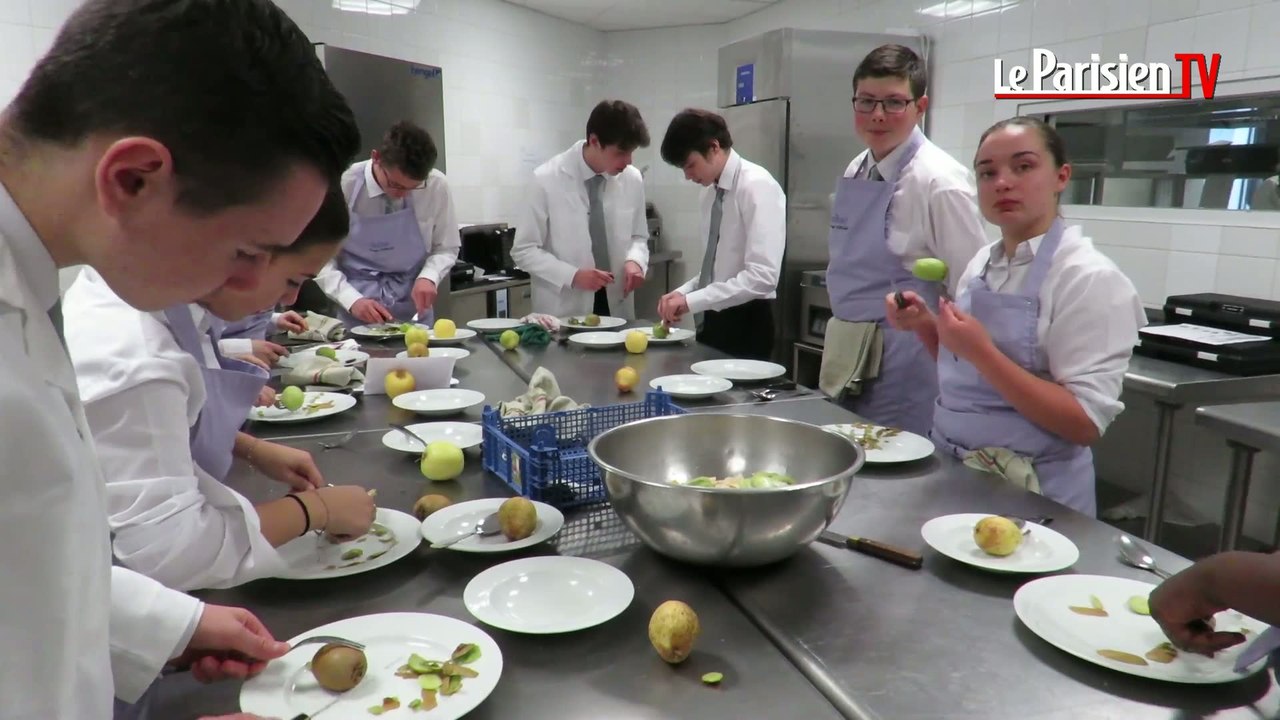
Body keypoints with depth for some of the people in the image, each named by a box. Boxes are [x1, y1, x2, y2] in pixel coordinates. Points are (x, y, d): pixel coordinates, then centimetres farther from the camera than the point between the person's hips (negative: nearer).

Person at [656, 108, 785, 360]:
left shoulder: (757, 186, -15)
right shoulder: (711, 191, 7)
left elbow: (762, 276, -25)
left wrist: (691, 301, -24)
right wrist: (683, 292, -1)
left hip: (746, 324, -7)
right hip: (713, 319, 7)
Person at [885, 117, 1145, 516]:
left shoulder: (1090, 278, -17)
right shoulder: (983, 262, 3)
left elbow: (1086, 423, -21)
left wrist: (981, 352, -28)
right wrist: (925, 326, -4)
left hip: (1031, 493, -6)